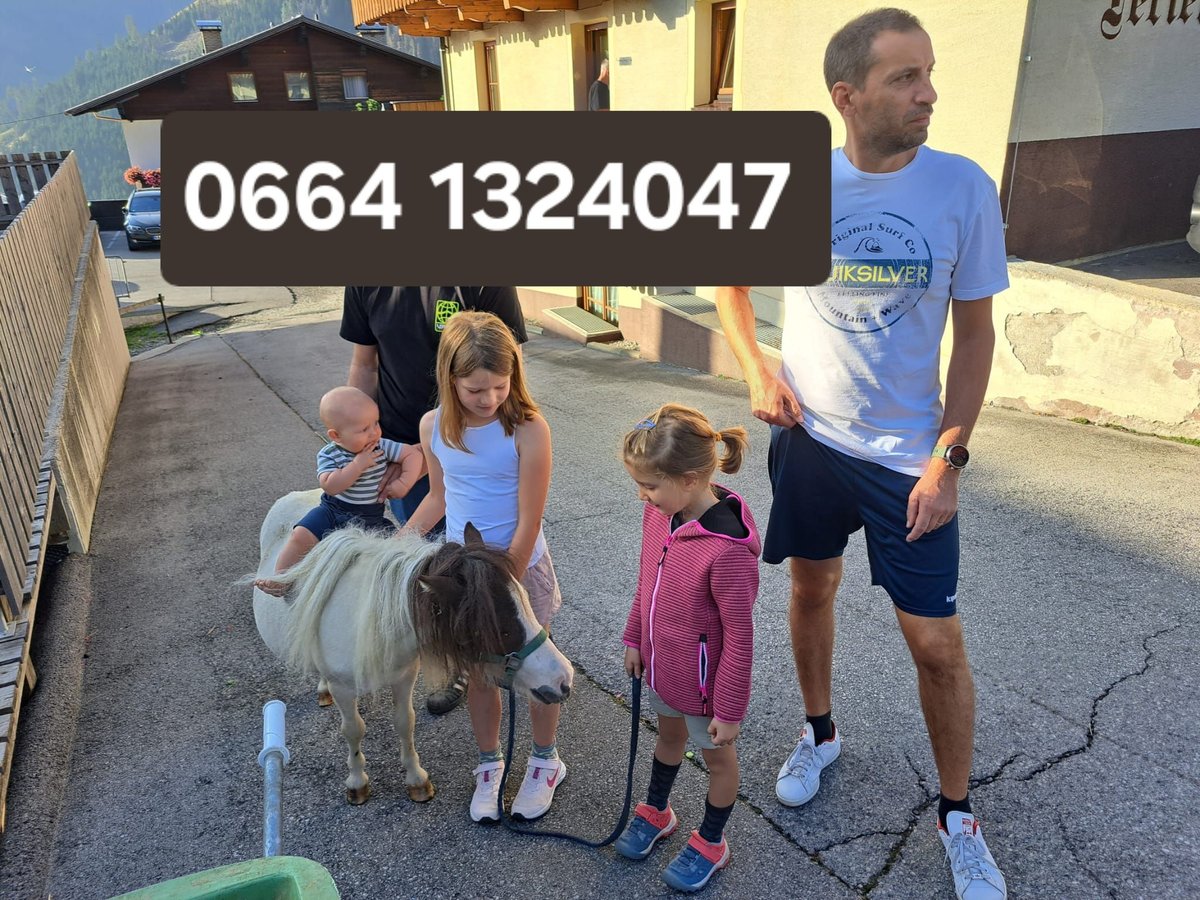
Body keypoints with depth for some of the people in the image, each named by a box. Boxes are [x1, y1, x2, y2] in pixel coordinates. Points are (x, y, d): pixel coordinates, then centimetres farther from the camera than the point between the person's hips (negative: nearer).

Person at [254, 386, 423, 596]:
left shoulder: (383, 446, -6)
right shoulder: (328, 456, -9)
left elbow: (413, 454, -6)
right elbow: (330, 485, -23)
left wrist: (404, 483, -18)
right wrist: (358, 464, -28)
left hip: (370, 519, 1)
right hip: (332, 511, -1)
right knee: (301, 536, -18)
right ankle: (280, 579, -2)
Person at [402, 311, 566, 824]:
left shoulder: (527, 430, -23)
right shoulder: (434, 427, -9)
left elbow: (528, 525, -19)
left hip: (520, 569, -3)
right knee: (476, 673, 18)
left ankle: (545, 762, 40)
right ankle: (489, 763, 42)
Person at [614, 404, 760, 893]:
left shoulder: (727, 549, -36)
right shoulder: (659, 512, -14)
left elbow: (739, 636, -26)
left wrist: (729, 710, -16)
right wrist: (635, 638, 11)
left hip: (704, 679, -6)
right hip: (662, 664, 7)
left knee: (717, 755, 21)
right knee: (669, 733, 30)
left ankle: (710, 843, 45)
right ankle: (656, 811, 55)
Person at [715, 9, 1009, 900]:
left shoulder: (965, 188, -10)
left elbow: (975, 334, -4)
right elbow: (729, 277, 9)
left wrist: (948, 458, -10)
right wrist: (757, 371, -4)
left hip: (910, 454, -1)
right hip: (808, 435, 2)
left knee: (938, 642, 3)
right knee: (812, 590, 18)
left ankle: (958, 815, 28)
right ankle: (820, 734, 45)